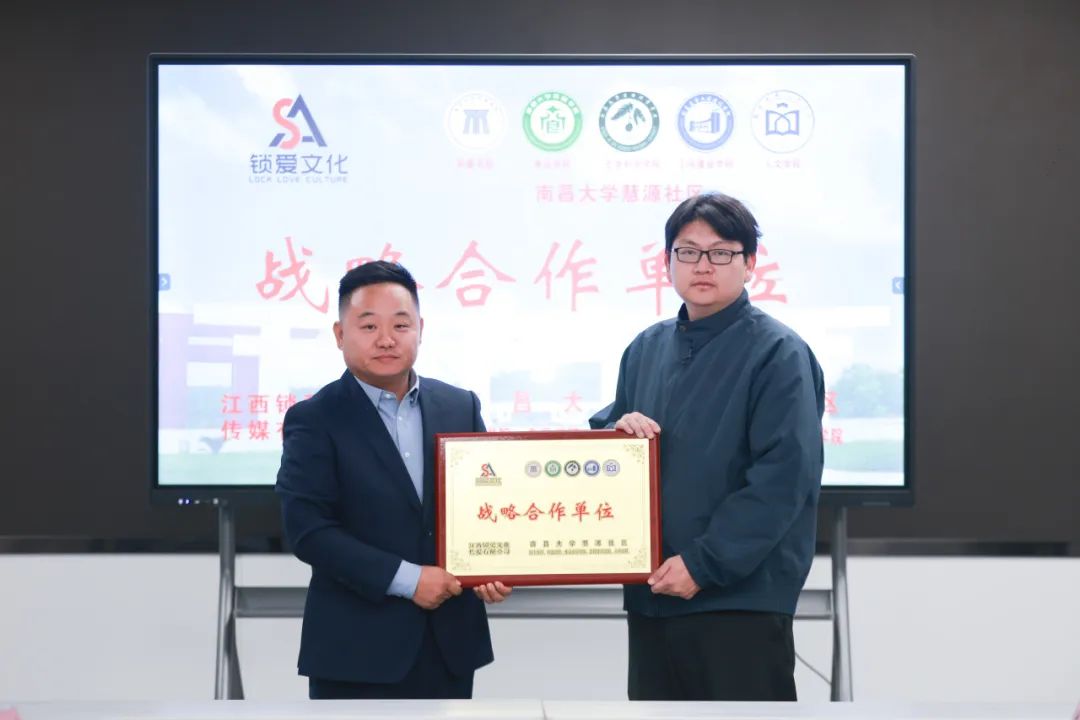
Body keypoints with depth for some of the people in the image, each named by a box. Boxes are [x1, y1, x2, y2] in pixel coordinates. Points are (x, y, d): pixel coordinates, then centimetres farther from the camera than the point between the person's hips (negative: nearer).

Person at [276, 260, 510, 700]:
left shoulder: (460, 406, 8)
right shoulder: (314, 420, -6)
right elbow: (307, 529, -14)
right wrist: (405, 579, -18)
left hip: (450, 639, 4)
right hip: (356, 647, -4)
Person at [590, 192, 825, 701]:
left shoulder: (778, 353, -8)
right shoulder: (647, 348, 12)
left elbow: (784, 477, -16)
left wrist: (704, 563, -18)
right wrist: (618, 429, -4)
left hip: (740, 598, -6)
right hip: (651, 593, 7)